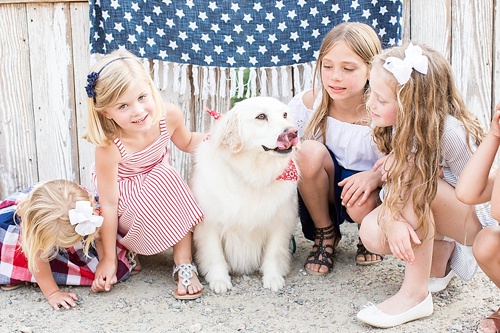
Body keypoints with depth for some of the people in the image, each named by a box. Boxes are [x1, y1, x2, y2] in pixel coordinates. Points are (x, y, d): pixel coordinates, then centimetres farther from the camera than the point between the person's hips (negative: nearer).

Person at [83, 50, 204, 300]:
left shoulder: (169, 116, -23)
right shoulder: (109, 148, -34)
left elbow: (187, 143, 2)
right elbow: (109, 204, -27)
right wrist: (108, 259, -20)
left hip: (161, 193, 4)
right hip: (128, 204, -4)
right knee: (164, 179, -33)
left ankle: (184, 267, -18)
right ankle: (183, 263, -14)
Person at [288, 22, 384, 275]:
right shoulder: (309, 103, -14)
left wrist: (376, 175, -36)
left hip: (368, 190, -2)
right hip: (322, 192, 2)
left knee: (361, 204, -37)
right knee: (309, 151, -29)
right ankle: (325, 234, -3)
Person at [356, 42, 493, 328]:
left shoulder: (450, 132, -30)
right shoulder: (401, 125, -10)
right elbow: (391, 182, -10)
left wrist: (405, 164, -25)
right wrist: (393, 221, -33)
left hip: (478, 218, -6)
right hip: (429, 218, 6)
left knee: (413, 175, -33)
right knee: (372, 232, -22)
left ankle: (415, 294, -24)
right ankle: (441, 251, 7)